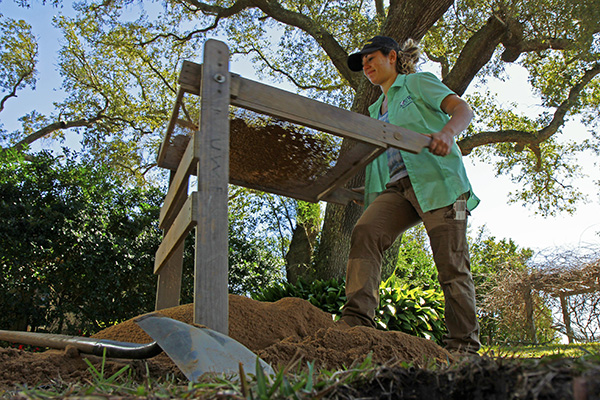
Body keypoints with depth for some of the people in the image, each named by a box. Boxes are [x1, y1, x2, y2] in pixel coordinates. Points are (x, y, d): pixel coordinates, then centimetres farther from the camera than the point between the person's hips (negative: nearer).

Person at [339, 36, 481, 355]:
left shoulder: (418, 82, 11)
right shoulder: (376, 110, 30)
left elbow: (463, 109, -3)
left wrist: (447, 132, -26)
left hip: (436, 181, -5)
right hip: (396, 187, 5)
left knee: (451, 264, -8)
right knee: (364, 232, -22)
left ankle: (464, 347, 1)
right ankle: (357, 322, -29)